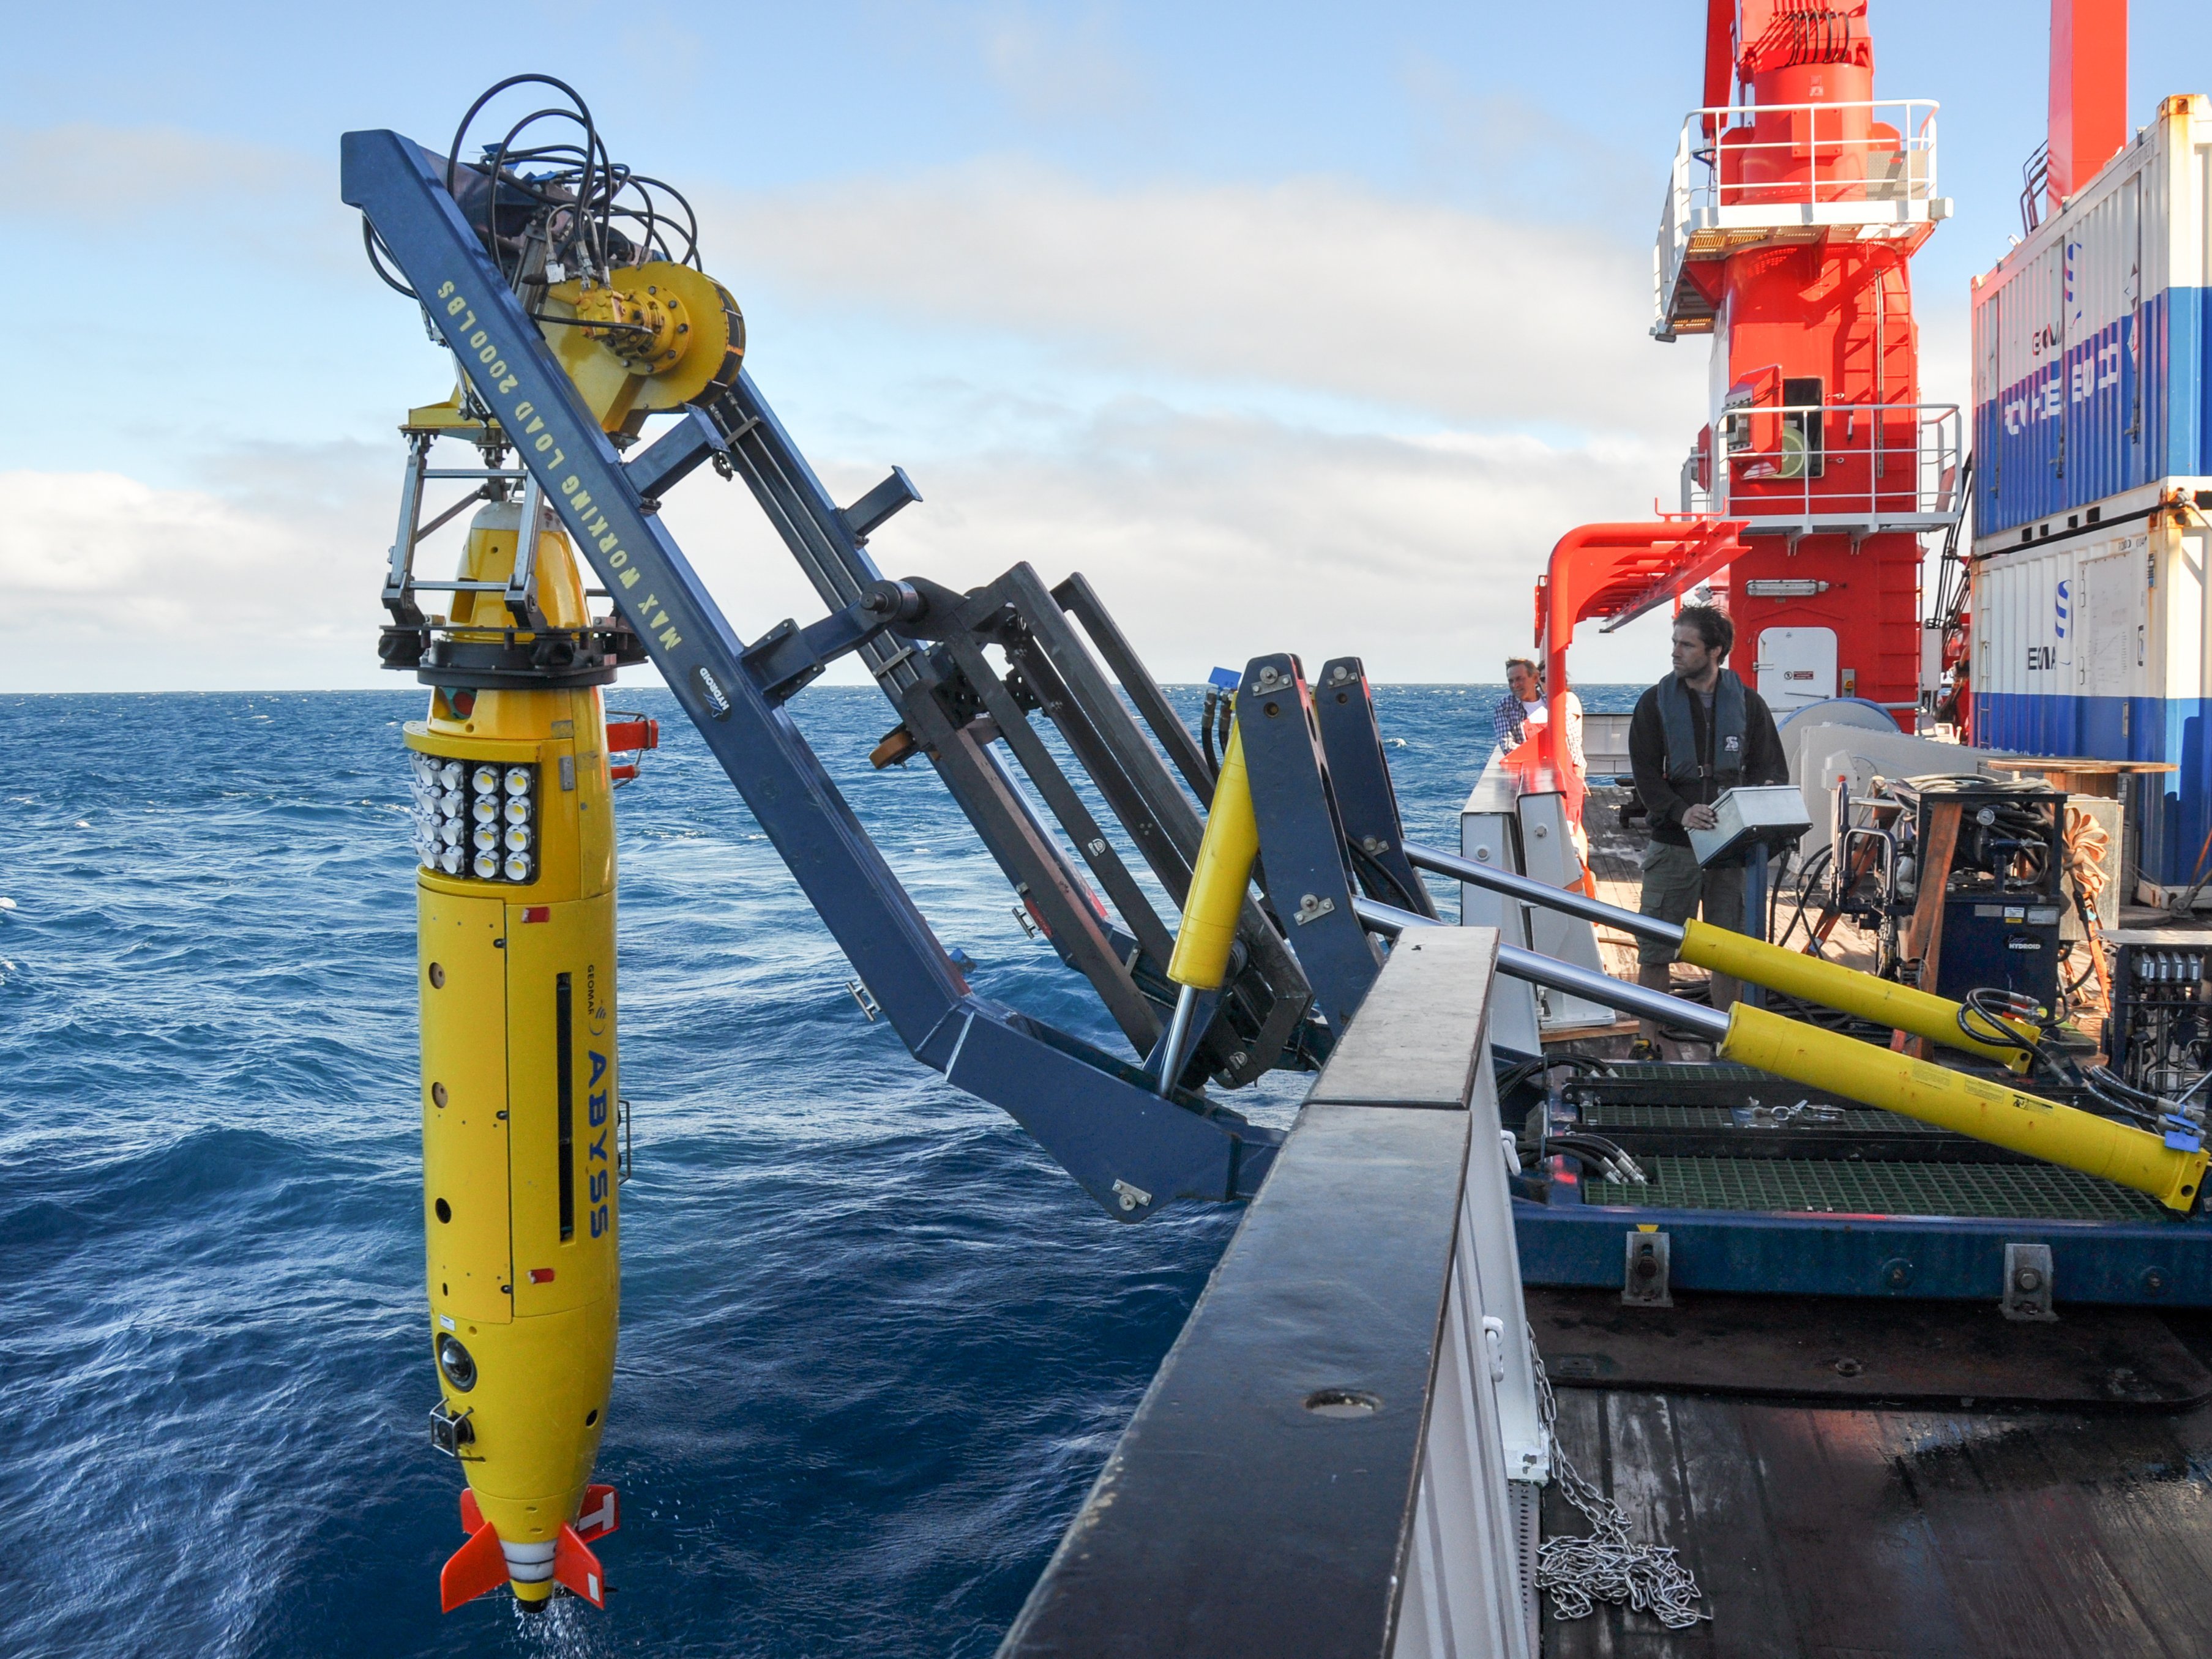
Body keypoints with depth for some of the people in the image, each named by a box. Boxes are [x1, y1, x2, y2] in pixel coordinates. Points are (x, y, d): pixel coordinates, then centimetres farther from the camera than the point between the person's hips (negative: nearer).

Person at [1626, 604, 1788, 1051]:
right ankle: (1647, 1042, 12)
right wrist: (1681, 812, -21)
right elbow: (1646, 772, -3)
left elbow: (1772, 770, 6)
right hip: (1673, 844, -1)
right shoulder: (1655, 703, 3)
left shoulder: (1748, 703, 5)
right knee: (1655, 950, 1)